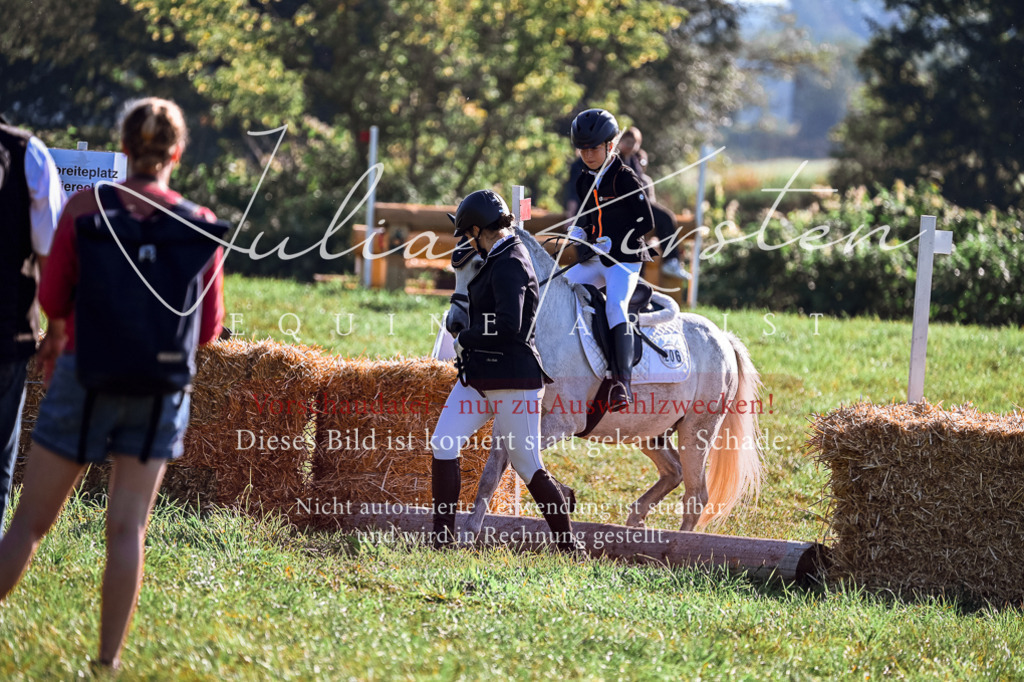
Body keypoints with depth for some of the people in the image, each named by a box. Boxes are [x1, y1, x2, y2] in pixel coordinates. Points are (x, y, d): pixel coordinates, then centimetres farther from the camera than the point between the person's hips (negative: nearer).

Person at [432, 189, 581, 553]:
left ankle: (570, 546, 10)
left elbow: (508, 324, -28)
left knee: (527, 465, -1)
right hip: (478, 374, 9)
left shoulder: (508, 264, -16)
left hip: (513, 378, -9)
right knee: (444, 444, -5)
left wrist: (464, 339, -15)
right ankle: (443, 537, -4)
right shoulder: (497, 259, 14)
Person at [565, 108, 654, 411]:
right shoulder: (585, 181, 13)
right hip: (595, 261, 8)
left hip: (625, 260, -8)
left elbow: (645, 223, -11)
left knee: (615, 306, -29)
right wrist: (578, 231, 5)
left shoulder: (625, 179, -9)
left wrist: (612, 243, -16)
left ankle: (621, 383, -37)